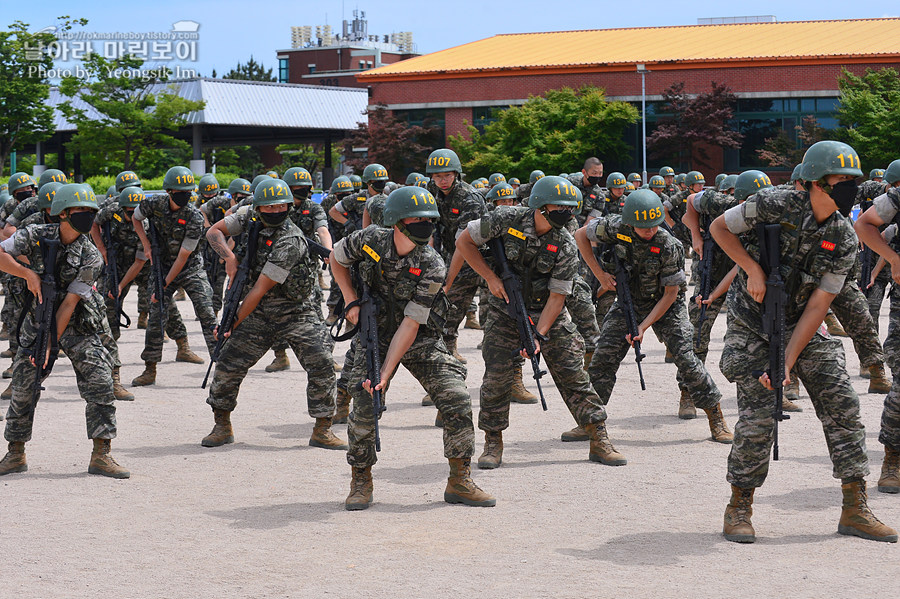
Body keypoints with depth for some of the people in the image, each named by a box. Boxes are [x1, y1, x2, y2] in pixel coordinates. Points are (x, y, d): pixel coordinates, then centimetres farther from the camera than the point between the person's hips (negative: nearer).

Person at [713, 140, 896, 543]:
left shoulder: (844, 241, -8)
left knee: (842, 405, -4)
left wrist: (788, 362, -17)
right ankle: (739, 508, 6)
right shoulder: (774, 206, -18)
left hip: (802, 328, 4)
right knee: (758, 416, -11)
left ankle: (854, 509, 5)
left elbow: (817, 306, -10)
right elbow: (719, 228, -3)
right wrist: (752, 269, -16)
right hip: (752, 327, -4)